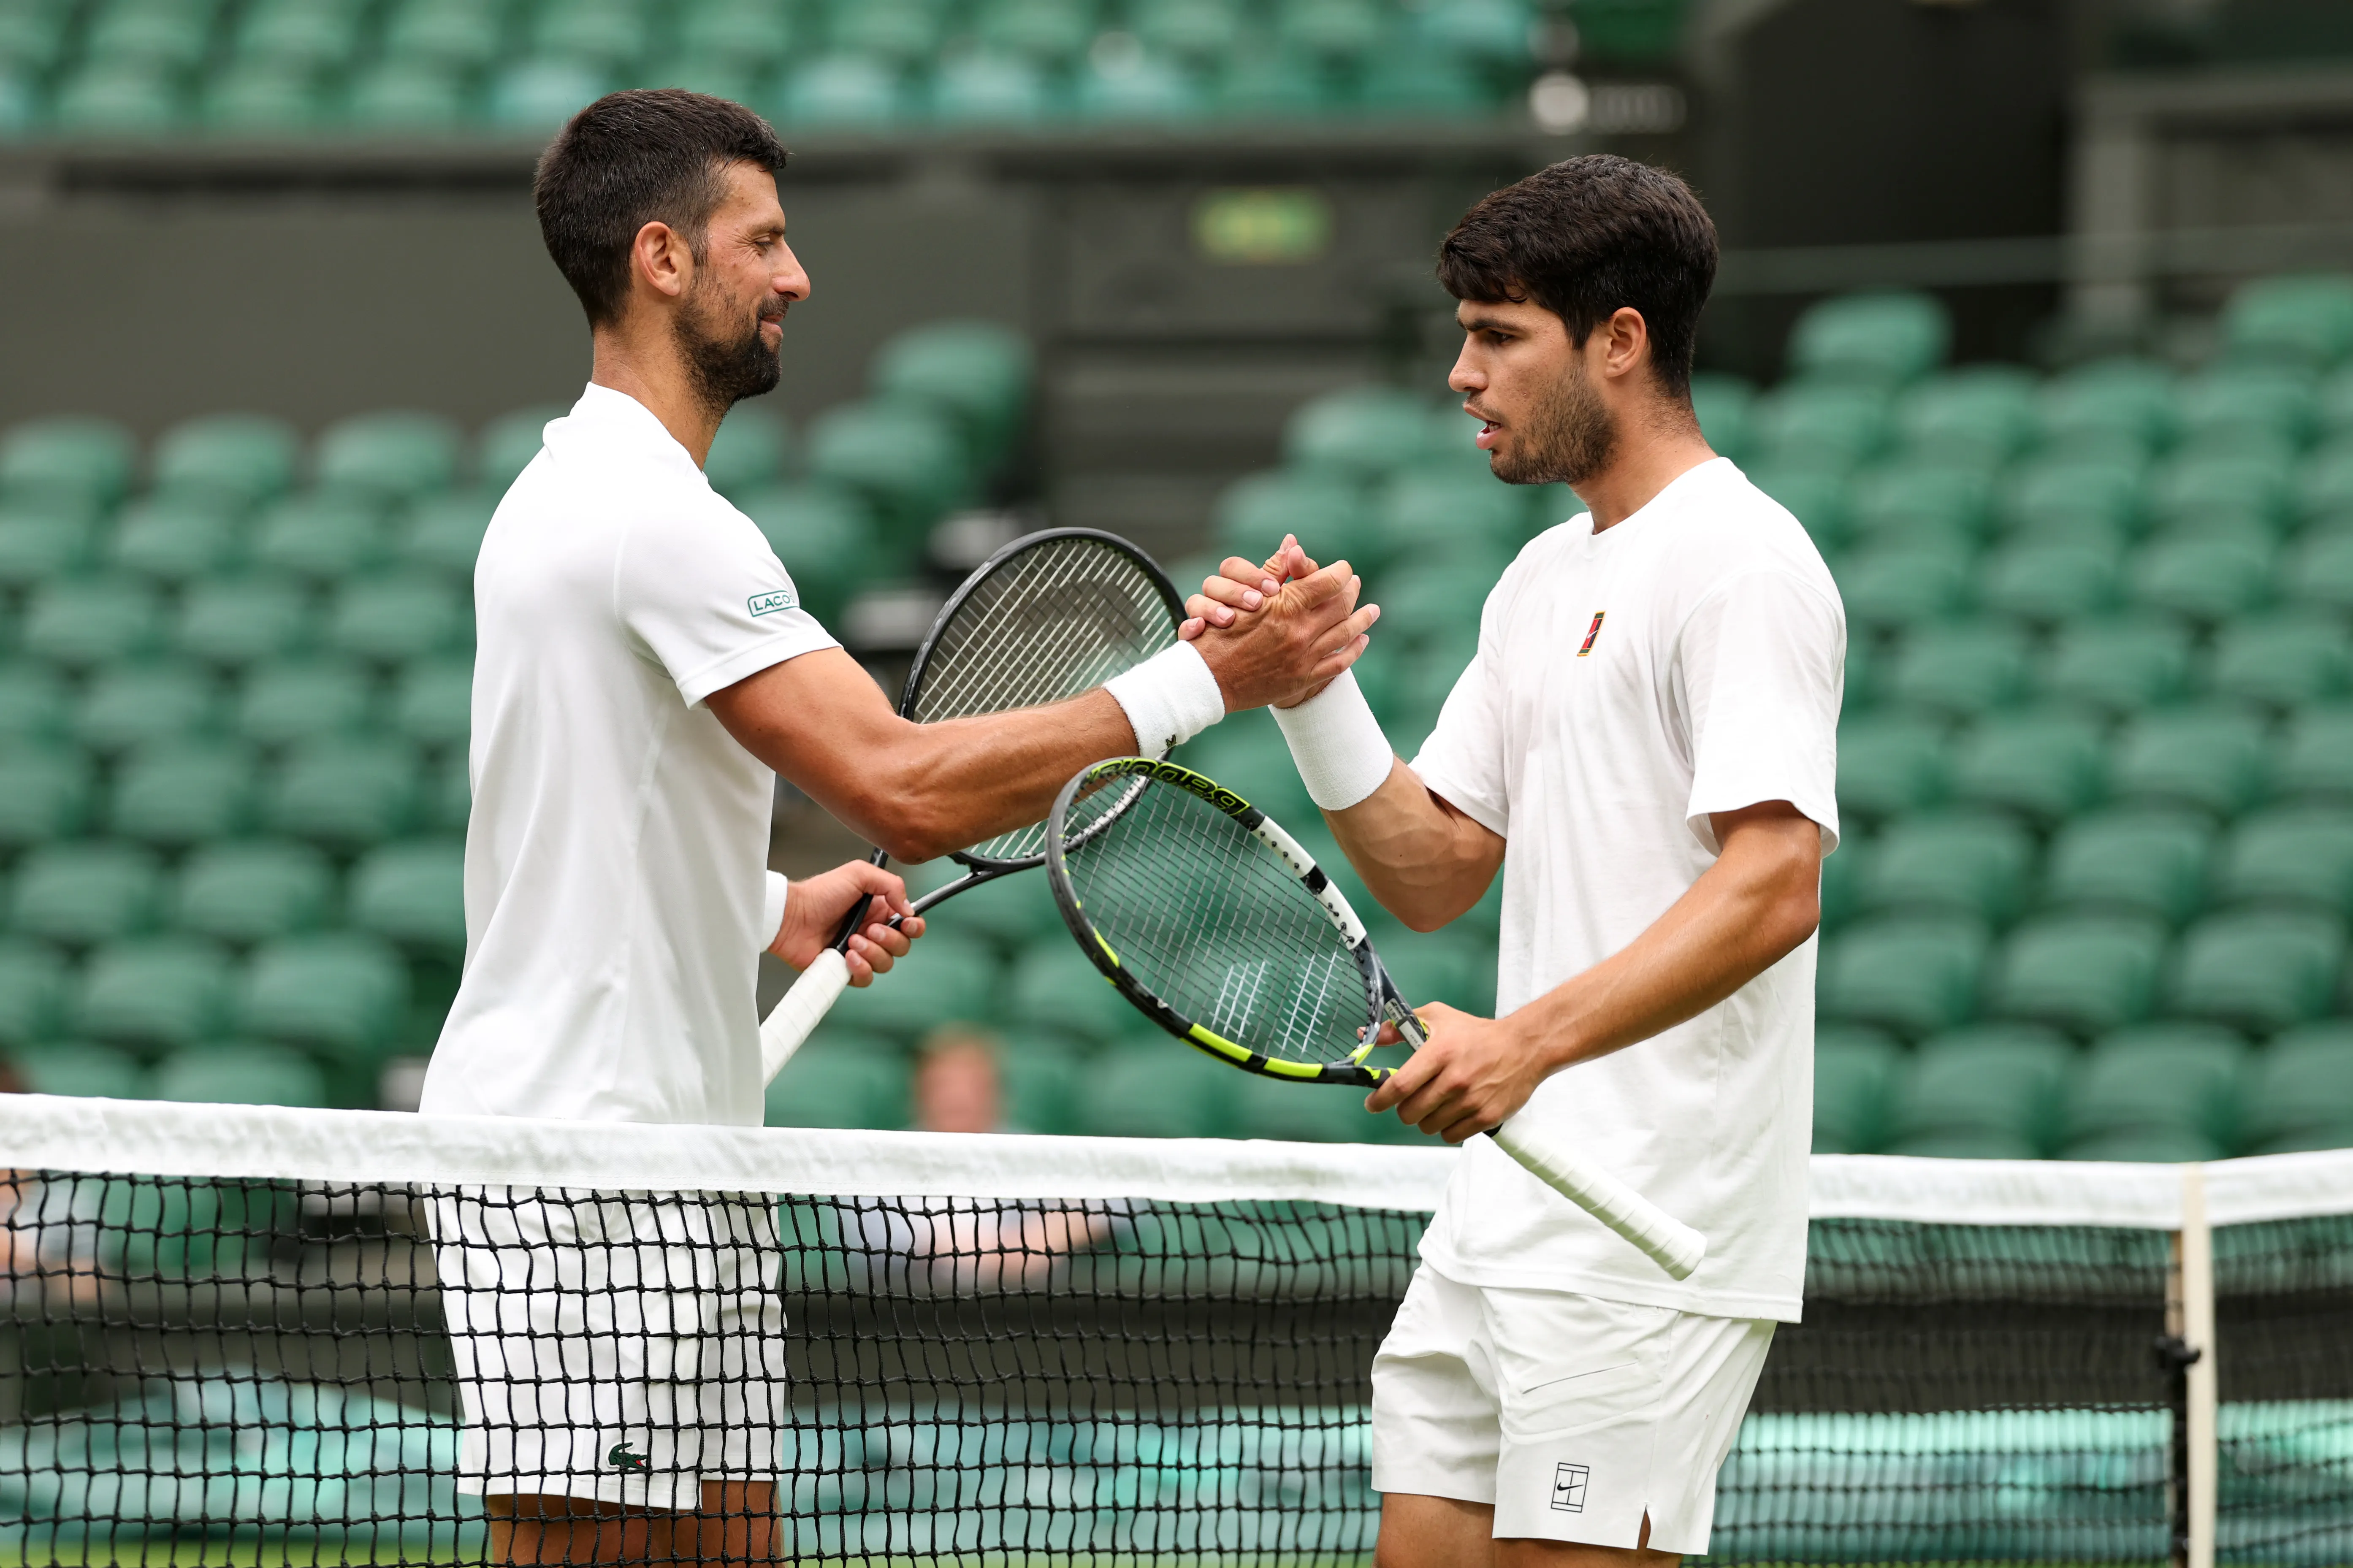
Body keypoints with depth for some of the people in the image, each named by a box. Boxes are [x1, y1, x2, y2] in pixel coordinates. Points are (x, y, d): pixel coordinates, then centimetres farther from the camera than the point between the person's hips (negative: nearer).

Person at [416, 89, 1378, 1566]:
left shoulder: (568, 493, 17)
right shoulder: (656, 514, -17)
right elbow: (902, 785, -23)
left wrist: (771, 911, 10)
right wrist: (1199, 683, -19)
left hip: (676, 1161, 11)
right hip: (579, 1159, -11)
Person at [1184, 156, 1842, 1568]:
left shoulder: (1741, 564, -11)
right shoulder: (1545, 579, 20)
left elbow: (1772, 890, -22)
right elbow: (1431, 877, 19)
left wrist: (1533, 1037, -32)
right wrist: (1311, 687, 4)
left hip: (1652, 1233, -9)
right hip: (1502, 1218, 9)